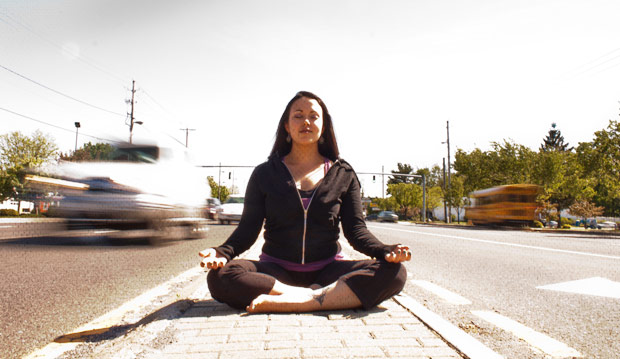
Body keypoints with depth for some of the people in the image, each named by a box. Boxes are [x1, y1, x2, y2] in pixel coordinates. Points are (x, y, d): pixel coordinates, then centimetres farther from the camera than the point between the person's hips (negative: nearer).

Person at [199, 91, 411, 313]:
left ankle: (288, 302, -28)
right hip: (276, 272, 0)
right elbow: (248, 228, 2)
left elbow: (356, 229, 3)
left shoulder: (344, 174, 8)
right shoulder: (264, 174, 7)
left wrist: (384, 251, -18)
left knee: (394, 273, -25)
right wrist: (222, 252, -19)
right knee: (219, 277, -29)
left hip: (327, 271, 1)